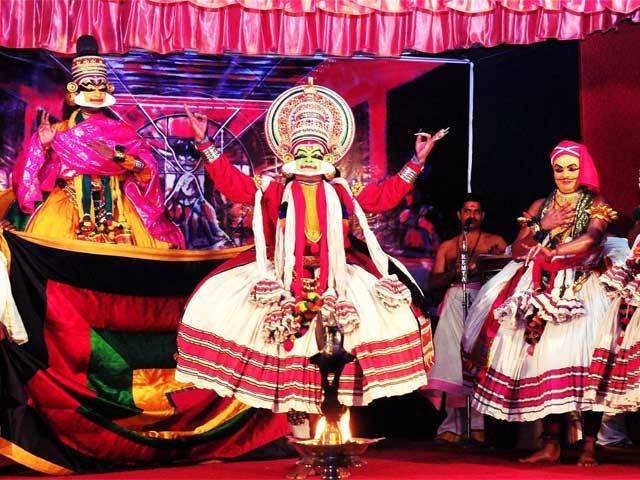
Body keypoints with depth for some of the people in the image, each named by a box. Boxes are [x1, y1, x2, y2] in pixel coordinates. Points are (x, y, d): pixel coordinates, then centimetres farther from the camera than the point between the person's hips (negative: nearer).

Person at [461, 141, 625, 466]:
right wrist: (542, 226, -3)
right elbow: (517, 251, 11)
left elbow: (590, 239, -13)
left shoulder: (596, 205, 7)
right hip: (543, 291, 3)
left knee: (579, 355, -20)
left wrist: (548, 252, -14)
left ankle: (589, 445, -17)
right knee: (546, 358, -10)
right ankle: (551, 444, -10)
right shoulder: (541, 207, 19)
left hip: (581, 290, -3)